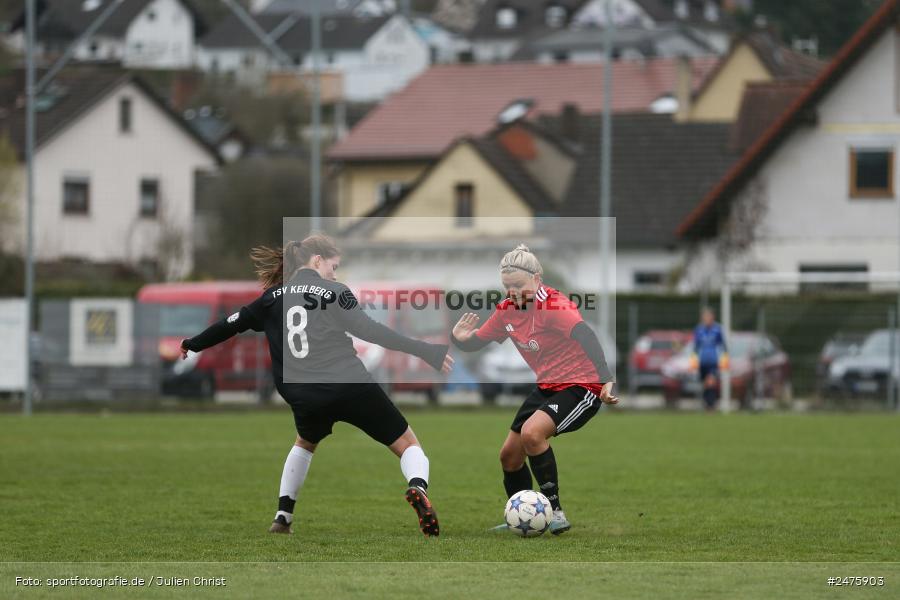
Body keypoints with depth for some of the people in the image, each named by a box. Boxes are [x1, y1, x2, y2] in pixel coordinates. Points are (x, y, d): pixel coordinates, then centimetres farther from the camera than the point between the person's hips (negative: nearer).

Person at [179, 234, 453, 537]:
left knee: (305, 443, 37)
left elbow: (230, 325, 21)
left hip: (306, 397, 4)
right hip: (354, 389, -4)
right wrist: (426, 351, -9)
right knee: (408, 444, 6)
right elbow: (371, 331, -9)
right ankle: (418, 487, -27)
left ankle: (283, 517, 26)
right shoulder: (334, 292, 0)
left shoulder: (273, 298, 12)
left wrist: (193, 345, 37)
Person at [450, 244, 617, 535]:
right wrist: (460, 338, -15)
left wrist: (606, 379, -49)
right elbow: (476, 341, 10)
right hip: (547, 387, 9)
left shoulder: (553, 306, -23)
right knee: (509, 455, 11)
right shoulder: (508, 310, 1)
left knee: (532, 433, -31)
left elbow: (587, 338, -36)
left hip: (582, 387, -9)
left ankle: (555, 511, -21)